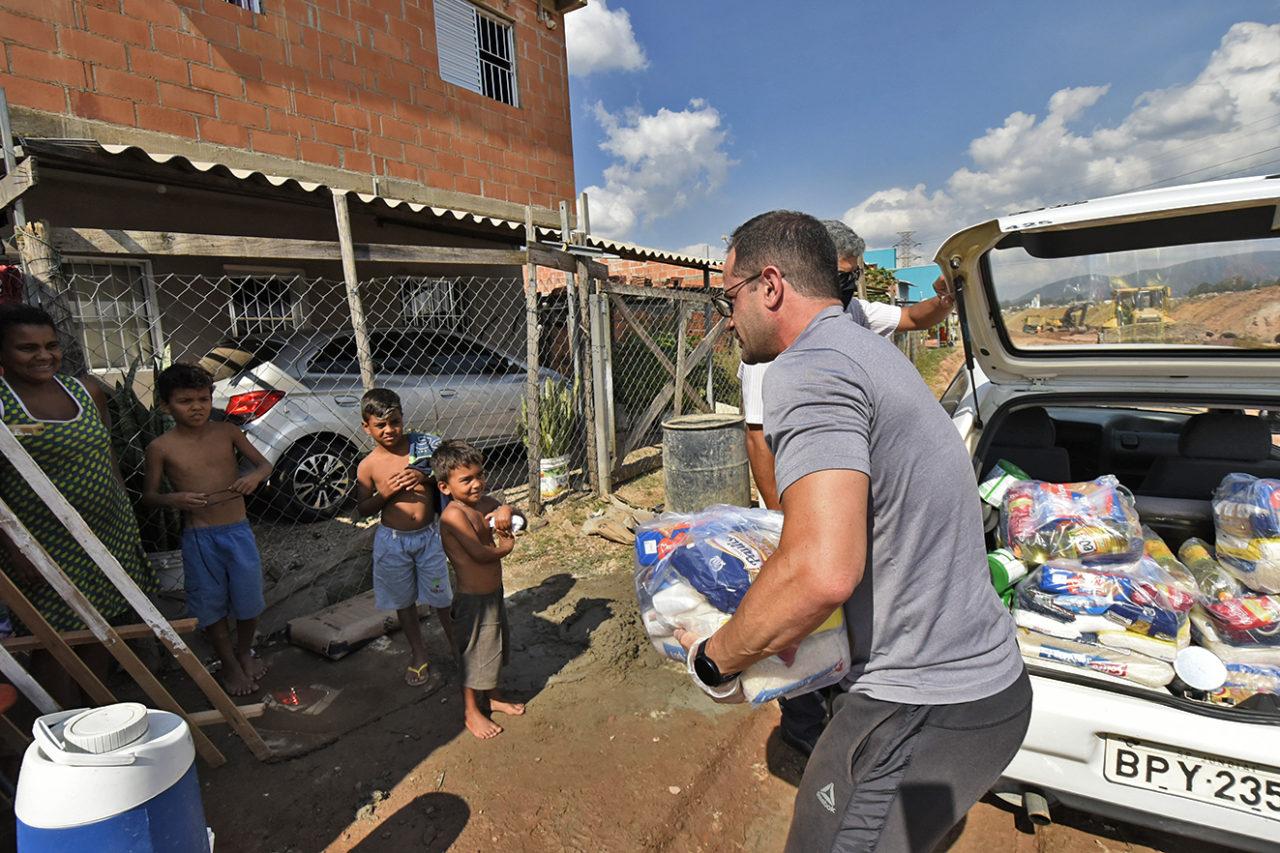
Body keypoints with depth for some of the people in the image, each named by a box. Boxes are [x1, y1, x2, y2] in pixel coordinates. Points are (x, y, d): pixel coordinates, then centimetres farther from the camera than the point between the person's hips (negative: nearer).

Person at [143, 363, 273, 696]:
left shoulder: (226, 432, -1)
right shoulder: (161, 448, -6)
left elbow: (265, 464, 5)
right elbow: (149, 494, 2)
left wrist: (255, 476, -17)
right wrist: (173, 499, -19)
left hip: (238, 531, 1)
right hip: (199, 538, -1)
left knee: (248, 599, 12)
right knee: (212, 605, 12)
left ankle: (245, 653, 39)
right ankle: (230, 665, 33)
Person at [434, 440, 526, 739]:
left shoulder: (487, 503, -4)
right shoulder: (454, 514, -26)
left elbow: (520, 519, 2)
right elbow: (479, 553, -30)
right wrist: (505, 548, -11)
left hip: (494, 592, 8)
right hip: (473, 600, -8)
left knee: (493, 648, 25)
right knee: (474, 655, 12)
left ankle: (491, 698, 47)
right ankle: (472, 712, 34)